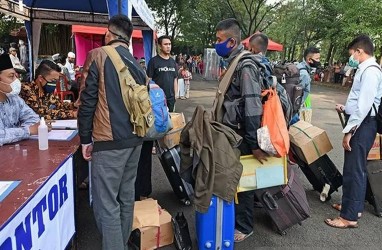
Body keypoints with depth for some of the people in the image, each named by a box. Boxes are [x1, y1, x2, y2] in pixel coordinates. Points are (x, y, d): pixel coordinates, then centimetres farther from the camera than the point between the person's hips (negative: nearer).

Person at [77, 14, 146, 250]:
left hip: (109, 140, -7)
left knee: (106, 204, -2)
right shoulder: (137, 64, 13)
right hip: (135, 139, 7)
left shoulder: (98, 55, -5)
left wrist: (85, 138, -2)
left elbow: (88, 100, -9)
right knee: (126, 197, 17)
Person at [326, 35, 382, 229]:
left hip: (362, 125, -10)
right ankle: (353, 206, 33)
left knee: (354, 169, -4)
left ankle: (349, 217, 5)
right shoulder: (366, 69, 14)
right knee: (353, 168, 18)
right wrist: (345, 109, 24)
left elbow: (365, 105, -24)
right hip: (360, 123, 10)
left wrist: (349, 130, -22)